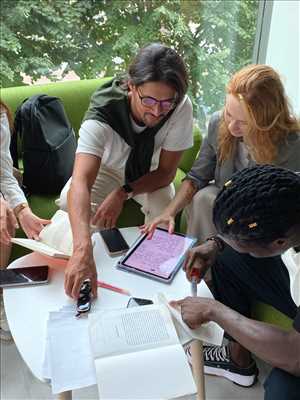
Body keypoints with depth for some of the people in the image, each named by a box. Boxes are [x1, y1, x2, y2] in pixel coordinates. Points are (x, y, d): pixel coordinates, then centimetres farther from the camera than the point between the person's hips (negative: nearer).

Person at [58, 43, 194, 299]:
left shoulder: (182, 107, -31)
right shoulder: (103, 114, -39)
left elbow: (166, 172, -19)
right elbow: (80, 183, -52)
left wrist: (123, 193, -35)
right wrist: (83, 248, -67)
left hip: (149, 174, 2)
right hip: (105, 169, -1)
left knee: (163, 209, -28)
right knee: (70, 204, -28)